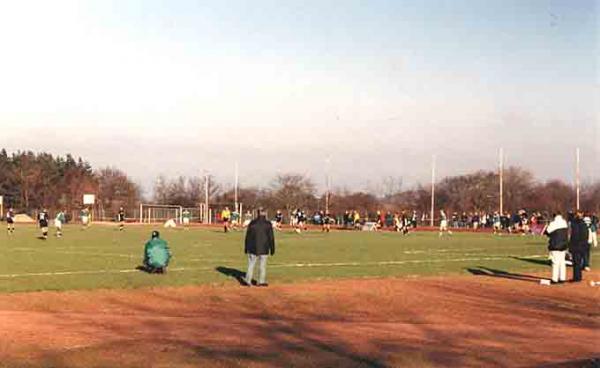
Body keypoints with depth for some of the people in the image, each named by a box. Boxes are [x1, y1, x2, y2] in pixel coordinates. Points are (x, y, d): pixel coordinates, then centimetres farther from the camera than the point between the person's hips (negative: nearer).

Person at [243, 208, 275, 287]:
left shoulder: (252, 223, -5)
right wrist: (272, 249, 2)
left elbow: (247, 236, 1)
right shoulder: (268, 224, -8)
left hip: (253, 248, 1)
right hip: (264, 248, -1)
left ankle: (248, 281, 5)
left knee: (251, 264, 7)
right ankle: (261, 281, 12)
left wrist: (246, 248, 9)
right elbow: (271, 237, -6)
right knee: (262, 265, 8)